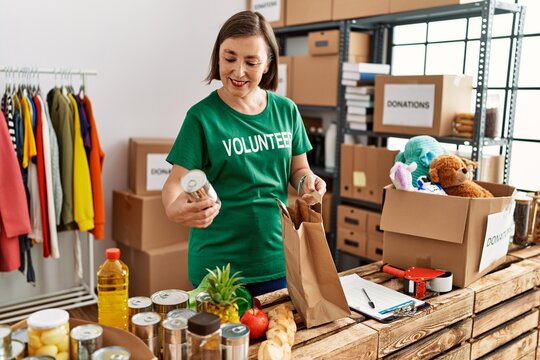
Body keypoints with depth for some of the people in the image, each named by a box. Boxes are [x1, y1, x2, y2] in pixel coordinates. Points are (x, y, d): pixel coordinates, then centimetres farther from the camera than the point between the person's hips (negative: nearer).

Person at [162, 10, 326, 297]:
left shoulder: (286, 110, 1)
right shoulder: (202, 116, -10)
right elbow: (177, 181, -12)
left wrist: (308, 182, -10)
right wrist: (174, 208, -34)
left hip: (277, 260, 4)